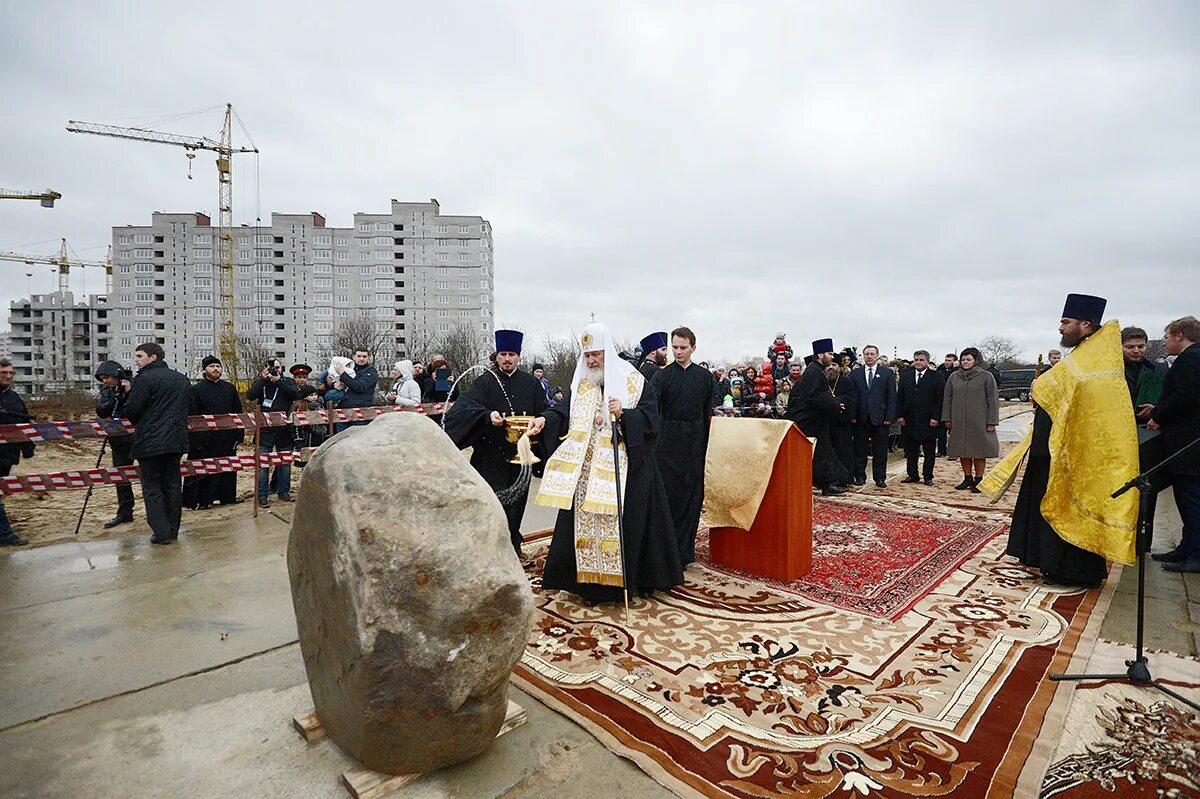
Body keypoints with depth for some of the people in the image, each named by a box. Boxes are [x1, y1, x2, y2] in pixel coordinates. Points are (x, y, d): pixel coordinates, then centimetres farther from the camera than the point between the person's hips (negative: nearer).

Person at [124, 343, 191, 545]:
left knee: (152, 488, 2)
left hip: (150, 442, -6)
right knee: (173, 485, 12)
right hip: (177, 440, 6)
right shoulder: (182, 379, 11)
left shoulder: (145, 378, -11)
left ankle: (162, 533, 2)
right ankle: (173, 530, 17)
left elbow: (132, 412, -12)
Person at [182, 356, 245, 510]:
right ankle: (202, 500, 9)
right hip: (206, 438, -4)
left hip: (227, 436, 4)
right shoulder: (197, 389, -1)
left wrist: (239, 433, 6)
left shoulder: (230, 388, 12)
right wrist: (196, 439, -13)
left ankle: (228, 496, 23)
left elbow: (238, 412, 12)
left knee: (228, 467, 12)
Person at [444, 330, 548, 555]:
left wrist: (541, 420, -18)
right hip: (490, 458, -2)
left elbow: (545, 411, 6)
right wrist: (487, 415, -32)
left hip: (519, 457, 2)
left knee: (515, 507, 10)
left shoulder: (531, 383, 9)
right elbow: (463, 406, -14)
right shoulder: (485, 382, 0)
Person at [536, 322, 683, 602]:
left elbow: (650, 416, -7)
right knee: (587, 520, 4)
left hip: (627, 467, -3)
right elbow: (566, 412, 1)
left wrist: (623, 414, -22)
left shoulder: (632, 381, -3)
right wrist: (547, 419, -19)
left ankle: (638, 578, 17)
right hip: (588, 469, 4)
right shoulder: (581, 384, 9)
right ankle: (593, 580, 16)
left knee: (627, 520, 1)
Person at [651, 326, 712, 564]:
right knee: (667, 493, -1)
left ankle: (684, 550, 18)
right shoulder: (663, 375, -1)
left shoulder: (704, 377, 8)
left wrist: (704, 444, 7)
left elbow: (707, 414, 11)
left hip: (694, 444, 3)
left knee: (692, 495, 6)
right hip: (668, 444, -2)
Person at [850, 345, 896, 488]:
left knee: (880, 450, 5)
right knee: (859, 449, 6)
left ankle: (880, 478, 15)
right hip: (860, 418, 1)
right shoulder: (855, 374, 7)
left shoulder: (887, 373, 5)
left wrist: (890, 416, -6)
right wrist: (852, 415, -5)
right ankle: (860, 476, 15)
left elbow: (891, 396, 2)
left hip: (880, 418, -1)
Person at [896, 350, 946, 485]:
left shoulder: (936, 377, -1)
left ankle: (928, 476, 16)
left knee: (929, 452, 6)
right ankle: (912, 475, 18)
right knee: (910, 450, 9)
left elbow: (940, 399, -4)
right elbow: (899, 397, 8)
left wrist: (936, 417, -11)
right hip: (909, 420, 3)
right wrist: (900, 415, 0)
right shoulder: (905, 376, 9)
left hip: (928, 421, -3)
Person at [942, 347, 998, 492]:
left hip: (979, 422, -3)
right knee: (963, 450, 8)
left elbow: (993, 400, -3)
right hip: (959, 422, 3)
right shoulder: (954, 377, 7)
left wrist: (991, 422, -8)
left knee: (979, 450, 2)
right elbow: (947, 398, 10)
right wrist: (947, 419, 4)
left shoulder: (986, 376, -2)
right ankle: (968, 478, 19)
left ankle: (978, 480, 13)